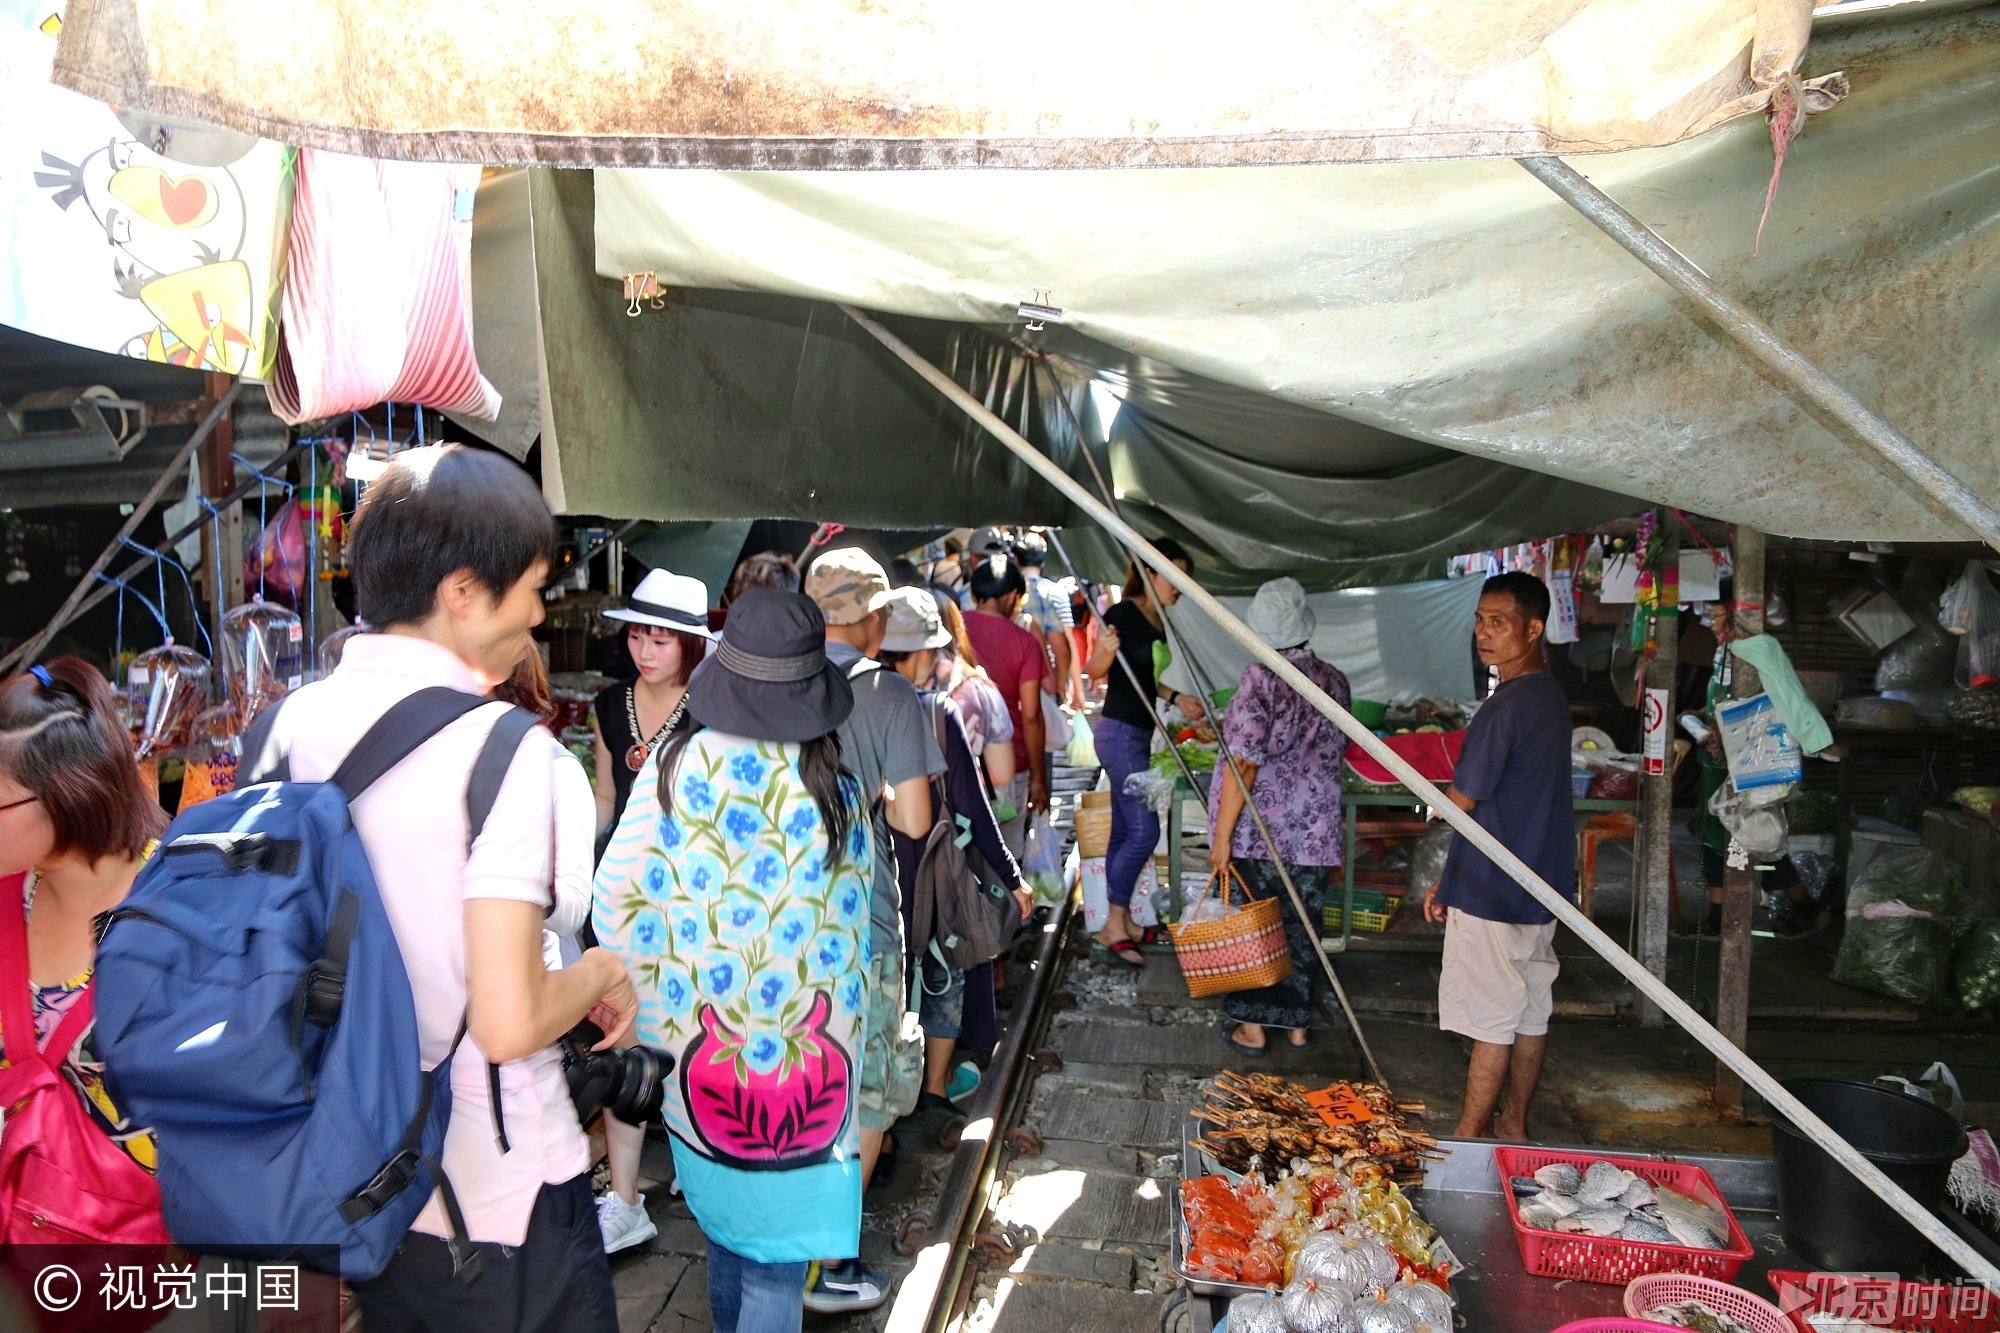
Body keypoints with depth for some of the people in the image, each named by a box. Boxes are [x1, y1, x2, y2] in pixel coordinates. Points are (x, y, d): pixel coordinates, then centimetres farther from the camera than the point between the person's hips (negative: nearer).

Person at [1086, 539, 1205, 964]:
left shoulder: (1159, 622, 12)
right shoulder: (1124, 614, -13)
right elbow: (1095, 671, -14)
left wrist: (1176, 699, 12)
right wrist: (1105, 651, -34)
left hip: (1138, 734, 9)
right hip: (1119, 732, -9)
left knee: (1124, 832, 11)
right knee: (1144, 830, -10)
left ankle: (1117, 924, 18)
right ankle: (1115, 926, -1)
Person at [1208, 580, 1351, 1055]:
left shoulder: (1261, 679, -14)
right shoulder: (1335, 681, 2)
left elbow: (1244, 764, -18)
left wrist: (1222, 835, -14)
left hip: (1259, 831, -4)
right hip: (1315, 831, 4)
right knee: (1302, 925, 14)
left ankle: (1252, 1027, 16)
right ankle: (1298, 1024, 25)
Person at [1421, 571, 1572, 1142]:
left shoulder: (1508, 706, -21)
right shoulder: (1552, 696, 10)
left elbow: (1460, 801, -17)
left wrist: (1439, 798, 8)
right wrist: (1451, 879, 16)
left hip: (1495, 892, -9)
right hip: (1542, 882, 9)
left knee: (1492, 1019, 1)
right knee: (1531, 1010, 16)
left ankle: (1471, 1136, 12)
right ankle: (1515, 1123, 28)